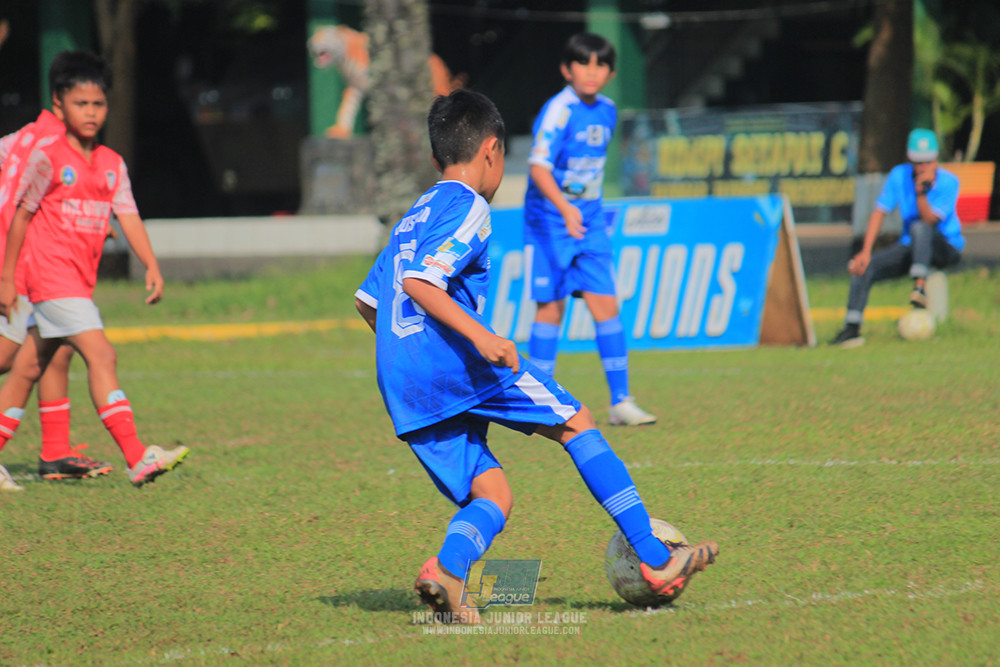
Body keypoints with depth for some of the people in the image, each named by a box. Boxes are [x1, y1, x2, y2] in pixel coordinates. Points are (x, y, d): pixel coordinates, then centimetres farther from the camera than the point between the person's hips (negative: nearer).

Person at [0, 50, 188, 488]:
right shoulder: (47, 158, -7)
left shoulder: (111, 164, 10)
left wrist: (151, 264, -10)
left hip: (79, 281, 7)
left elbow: (128, 216, 4)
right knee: (101, 354, -18)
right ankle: (137, 458, -25)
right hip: (50, 272, -7)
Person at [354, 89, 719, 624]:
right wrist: (480, 336, -22)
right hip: (455, 363, -8)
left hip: (404, 394, 8)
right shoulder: (467, 208, -1)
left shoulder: (413, 218, 25)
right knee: (576, 423, 4)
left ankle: (447, 570, -23)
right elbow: (419, 281, -16)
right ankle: (655, 561, 1)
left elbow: (366, 302, 27)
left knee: (492, 495, 8)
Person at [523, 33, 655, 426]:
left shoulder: (606, 111, 7)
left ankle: (621, 402, 0)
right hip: (551, 220, -6)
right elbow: (538, 166, -28)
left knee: (606, 306, -2)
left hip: (589, 221, 6)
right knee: (551, 307, 0)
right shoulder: (558, 111, -16)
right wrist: (565, 208, -41)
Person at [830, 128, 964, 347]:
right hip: (910, 247, 4)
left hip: (946, 247, -4)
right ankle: (852, 328, -13)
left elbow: (928, 220, -23)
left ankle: (920, 288, -43)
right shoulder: (899, 175, -4)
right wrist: (865, 252, -11)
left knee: (919, 228, -36)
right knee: (864, 266, -14)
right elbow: (879, 212, -4)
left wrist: (921, 192, -37)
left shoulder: (948, 182, -15)